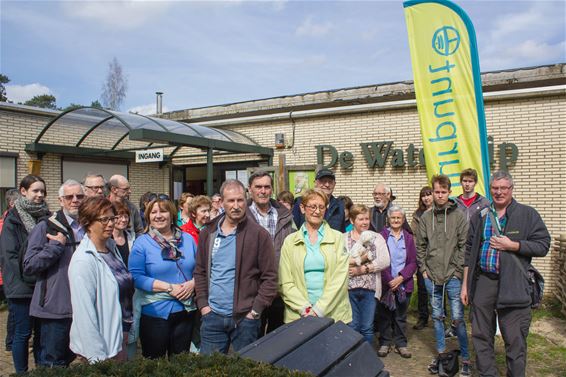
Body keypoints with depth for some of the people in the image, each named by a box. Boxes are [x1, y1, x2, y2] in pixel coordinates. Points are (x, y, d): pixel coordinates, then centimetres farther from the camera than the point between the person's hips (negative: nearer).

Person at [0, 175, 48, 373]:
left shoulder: (46, 216, 9)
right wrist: (30, 278, -15)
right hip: (22, 286, -4)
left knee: (42, 331, 11)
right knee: (23, 333, 4)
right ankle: (21, 373, 18)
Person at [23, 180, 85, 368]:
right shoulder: (46, 227, -7)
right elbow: (29, 265, -13)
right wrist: (57, 245, -18)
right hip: (56, 308, -5)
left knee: (68, 360, 20)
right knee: (52, 364, 8)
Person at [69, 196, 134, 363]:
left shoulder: (112, 247, 3)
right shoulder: (84, 260, -21)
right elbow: (84, 310, -23)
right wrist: (97, 356, -21)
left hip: (122, 336, 8)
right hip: (103, 345, -7)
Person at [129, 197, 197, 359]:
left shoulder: (187, 239, 6)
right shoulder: (141, 243, -6)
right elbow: (136, 277, -15)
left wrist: (192, 283, -12)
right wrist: (169, 287, -20)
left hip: (186, 310, 4)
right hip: (155, 312, -3)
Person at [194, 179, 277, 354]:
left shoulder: (259, 234, -8)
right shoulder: (208, 233, 4)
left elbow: (270, 277, -7)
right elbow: (200, 272, 10)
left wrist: (255, 310, -11)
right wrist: (203, 304, 1)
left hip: (245, 317, -3)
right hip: (212, 316, 3)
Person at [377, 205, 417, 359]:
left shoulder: (408, 238, 6)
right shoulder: (381, 236, -4)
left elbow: (413, 262, 2)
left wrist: (400, 278, -11)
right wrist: (389, 280, -12)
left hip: (404, 284, 2)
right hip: (386, 284, -2)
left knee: (401, 316, 11)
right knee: (384, 315, 8)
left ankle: (401, 343, 24)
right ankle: (385, 343, 21)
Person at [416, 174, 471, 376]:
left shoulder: (459, 215, -4)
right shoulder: (425, 217, 4)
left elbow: (464, 245, -5)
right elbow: (420, 246, 8)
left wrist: (459, 270, -8)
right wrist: (424, 269, 3)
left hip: (453, 276, -3)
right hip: (431, 276, 3)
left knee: (458, 318, 1)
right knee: (437, 317, 14)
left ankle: (465, 358, 17)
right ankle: (441, 354, 28)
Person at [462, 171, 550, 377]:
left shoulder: (528, 214, 2)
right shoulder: (480, 217, 12)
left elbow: (543, 245, -2)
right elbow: (469, 252, 13)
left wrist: (511, 245, -14)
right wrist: (465, 284, 11)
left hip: (513, 285, -3)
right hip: (482, 282, 4)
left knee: (515, 341, 3)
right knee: (481, 337, 11)